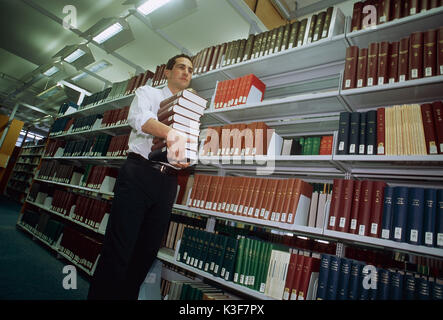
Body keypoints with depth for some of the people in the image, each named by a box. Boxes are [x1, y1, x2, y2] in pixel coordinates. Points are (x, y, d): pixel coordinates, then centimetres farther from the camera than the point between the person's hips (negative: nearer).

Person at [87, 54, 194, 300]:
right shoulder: (148, 93, 10)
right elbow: (138, 117, -14)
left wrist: (187, 160, -8)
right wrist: (169, 132, -33)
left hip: (168, 181, 4)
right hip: (139, 172, -4)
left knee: (147, 252, 8)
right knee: (119, 247, -7)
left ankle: (126, 295, 22)